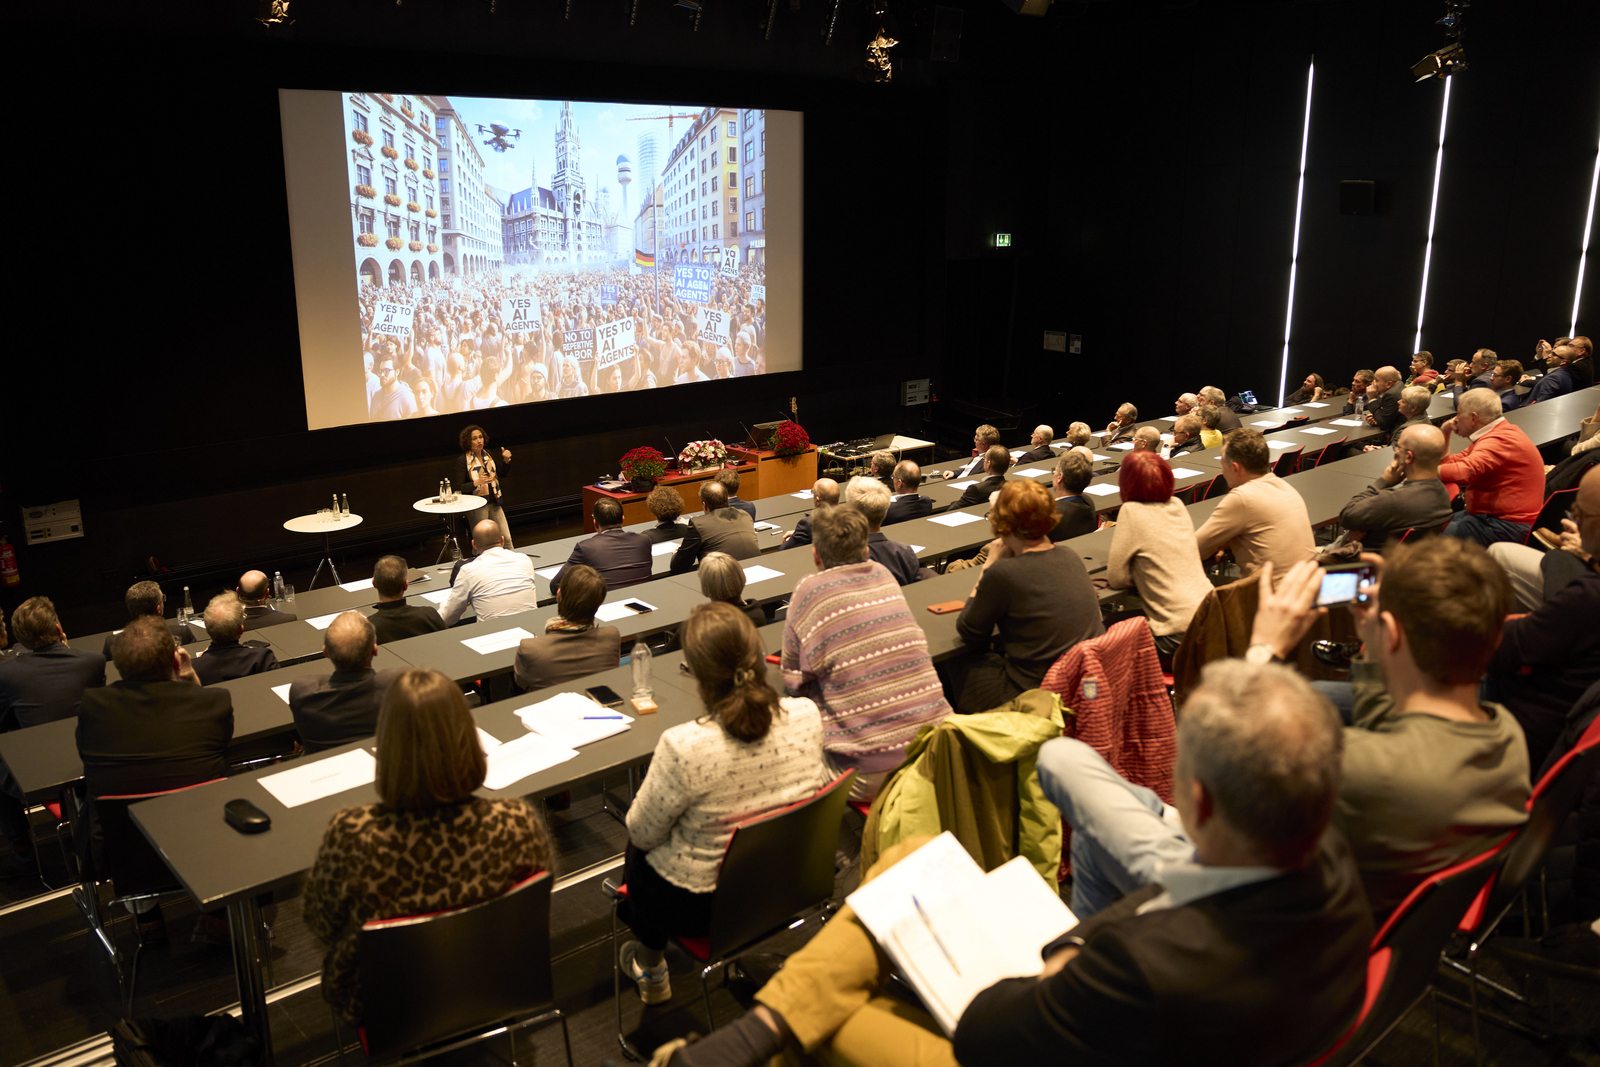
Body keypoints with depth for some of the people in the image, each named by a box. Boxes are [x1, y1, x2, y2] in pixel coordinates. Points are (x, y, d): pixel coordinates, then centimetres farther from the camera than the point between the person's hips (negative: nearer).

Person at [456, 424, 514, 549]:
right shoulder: (462, 461, -11)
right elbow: (458, 487, -13)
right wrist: (477, 482, -26)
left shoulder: (488, 454, 7)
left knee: (507, 539, 7)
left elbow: (501, 473, 20)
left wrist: (506, 460, 3)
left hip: (494, 503, 5)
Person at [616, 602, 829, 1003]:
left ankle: (651, 970, 48)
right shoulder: (807, 716, -19)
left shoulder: (682, 748, -34)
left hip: (702, 907, -5)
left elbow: (642, 833, -16)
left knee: (638, 851, 29)